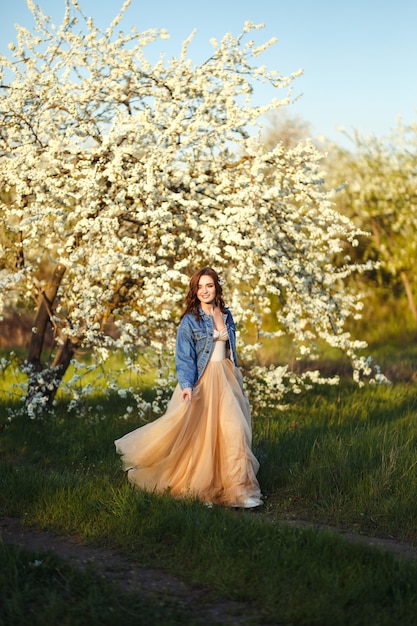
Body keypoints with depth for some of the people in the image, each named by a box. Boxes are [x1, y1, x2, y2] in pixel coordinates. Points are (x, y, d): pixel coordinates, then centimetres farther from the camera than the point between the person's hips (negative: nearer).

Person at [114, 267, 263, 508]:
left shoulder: (226, 315, 9)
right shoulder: (190, 320, -7)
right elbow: (184, 357, -12)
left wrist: (236, 381, 20)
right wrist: (186, 386, -26)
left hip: (226, 379, 5)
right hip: (202, 380, -4)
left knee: (234, 430, -3)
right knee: (198, 434, 0)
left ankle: (239, 488, 2)